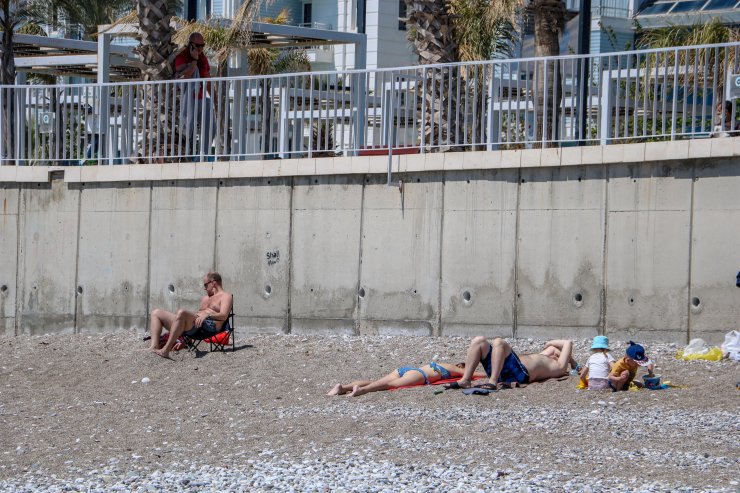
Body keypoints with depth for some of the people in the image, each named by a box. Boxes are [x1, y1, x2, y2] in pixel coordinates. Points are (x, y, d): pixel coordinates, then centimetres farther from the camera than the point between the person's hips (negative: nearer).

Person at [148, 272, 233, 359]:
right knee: (156, 313, 3)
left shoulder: (225, 296, 12)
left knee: (181, 312, -38)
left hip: (210, 327, -9)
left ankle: (166, 350, -44)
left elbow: (224, 316, -7)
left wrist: (207, 315, -24)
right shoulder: (205, 298, 38)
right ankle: (154, 347, -23)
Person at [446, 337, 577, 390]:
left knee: (498, 342, -29)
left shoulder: (559, 366, 17)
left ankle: (493, 382, -39)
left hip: (520, 372, -8)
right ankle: (465, 380, -23)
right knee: (479, 341, -8)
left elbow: (568, 343, 17)